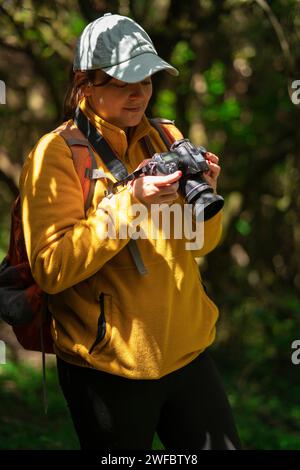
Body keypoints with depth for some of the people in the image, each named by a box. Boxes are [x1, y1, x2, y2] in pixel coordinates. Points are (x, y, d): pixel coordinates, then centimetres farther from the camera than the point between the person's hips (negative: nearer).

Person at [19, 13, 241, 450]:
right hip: (108, 368, -5)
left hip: (187, 351, 5)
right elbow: (51, 268, -18)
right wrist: (132, 200, -25)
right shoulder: (55, 155, -9)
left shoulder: (166, 139, 8)